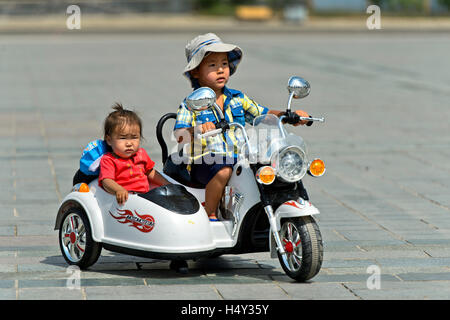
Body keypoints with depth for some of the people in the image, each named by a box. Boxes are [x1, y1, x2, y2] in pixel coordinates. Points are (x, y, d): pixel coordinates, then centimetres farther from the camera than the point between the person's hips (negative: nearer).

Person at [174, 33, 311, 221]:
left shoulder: (238, 99, 16)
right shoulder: (190, 105, 0)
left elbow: (264, 114, 15)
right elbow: (179, 135, -14)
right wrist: (198, 129, -36)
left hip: (239, 161, 5)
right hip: (205, 162, -5)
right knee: (223, 172, -36)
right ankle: (210, 214, -21)